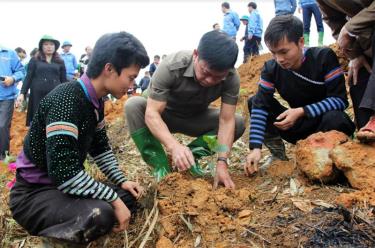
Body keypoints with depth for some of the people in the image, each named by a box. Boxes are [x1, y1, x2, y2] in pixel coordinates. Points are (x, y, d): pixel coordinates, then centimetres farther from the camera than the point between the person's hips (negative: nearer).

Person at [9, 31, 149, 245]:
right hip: (34, 192, -9)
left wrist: (121, 181, 6)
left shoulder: (95, 101, 1)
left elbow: (100, 147, 15)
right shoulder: (66, 100, -28)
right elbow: (64, 172, -34)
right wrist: (113, 199, -26)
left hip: (67, 185, 9)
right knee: (99, 215, -33)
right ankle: (53, 237, -4)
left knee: (129, 197, 8)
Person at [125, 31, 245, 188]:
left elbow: (226, 121, -25)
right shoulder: (171, 66, -34)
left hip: (195, 119, 2)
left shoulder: (231, 78, -26)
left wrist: (222, 163, -37)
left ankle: (191, 157, -15)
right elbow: (151, 113, -36)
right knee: (133, 106, -32)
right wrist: (174, 146, -52)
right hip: (165, 116, -2)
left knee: (238, 123, -19)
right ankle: (161, 167, -25)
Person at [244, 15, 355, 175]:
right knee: (253, 101, -14)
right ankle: (278, 155, -6)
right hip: (299, 126, 3)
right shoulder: (271, 68, -11)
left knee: (335, 119, -39)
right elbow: (260, 105, -20)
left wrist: (301, 111, -30)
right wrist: (255, 148, -31)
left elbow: (339, 99, -20)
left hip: (325, 122, -3)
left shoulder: (324, 57, -19)